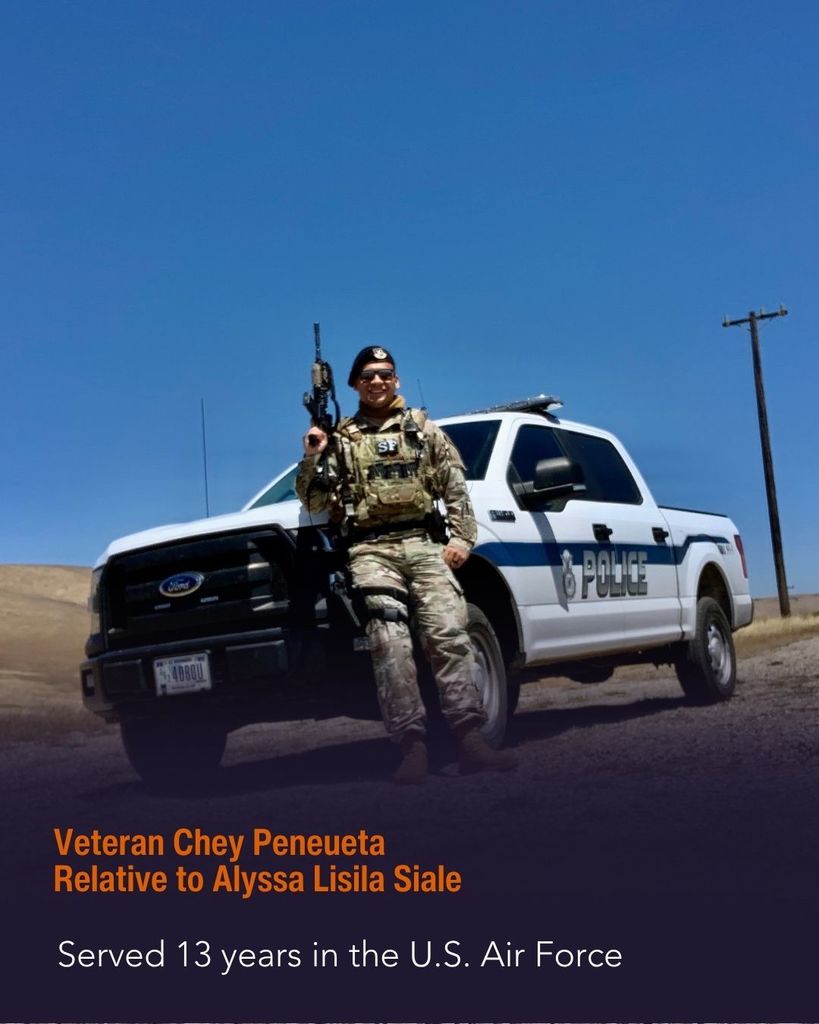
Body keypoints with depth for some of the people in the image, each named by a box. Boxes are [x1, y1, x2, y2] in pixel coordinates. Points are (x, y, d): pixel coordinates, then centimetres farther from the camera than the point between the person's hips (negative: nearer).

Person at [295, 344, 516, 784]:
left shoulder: (424, 429, 19)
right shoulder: (339, 439, 16)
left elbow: (456, 488, 15)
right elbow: (314, 503, 12)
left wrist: (462, 538, 2)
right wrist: (312, 457, -4)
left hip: (423, 544, 1)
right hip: (370, 551, -1)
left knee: (449, 636, -12)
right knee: (390, 644, -14)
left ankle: (470, 739, -15)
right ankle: (412, 745, -16)